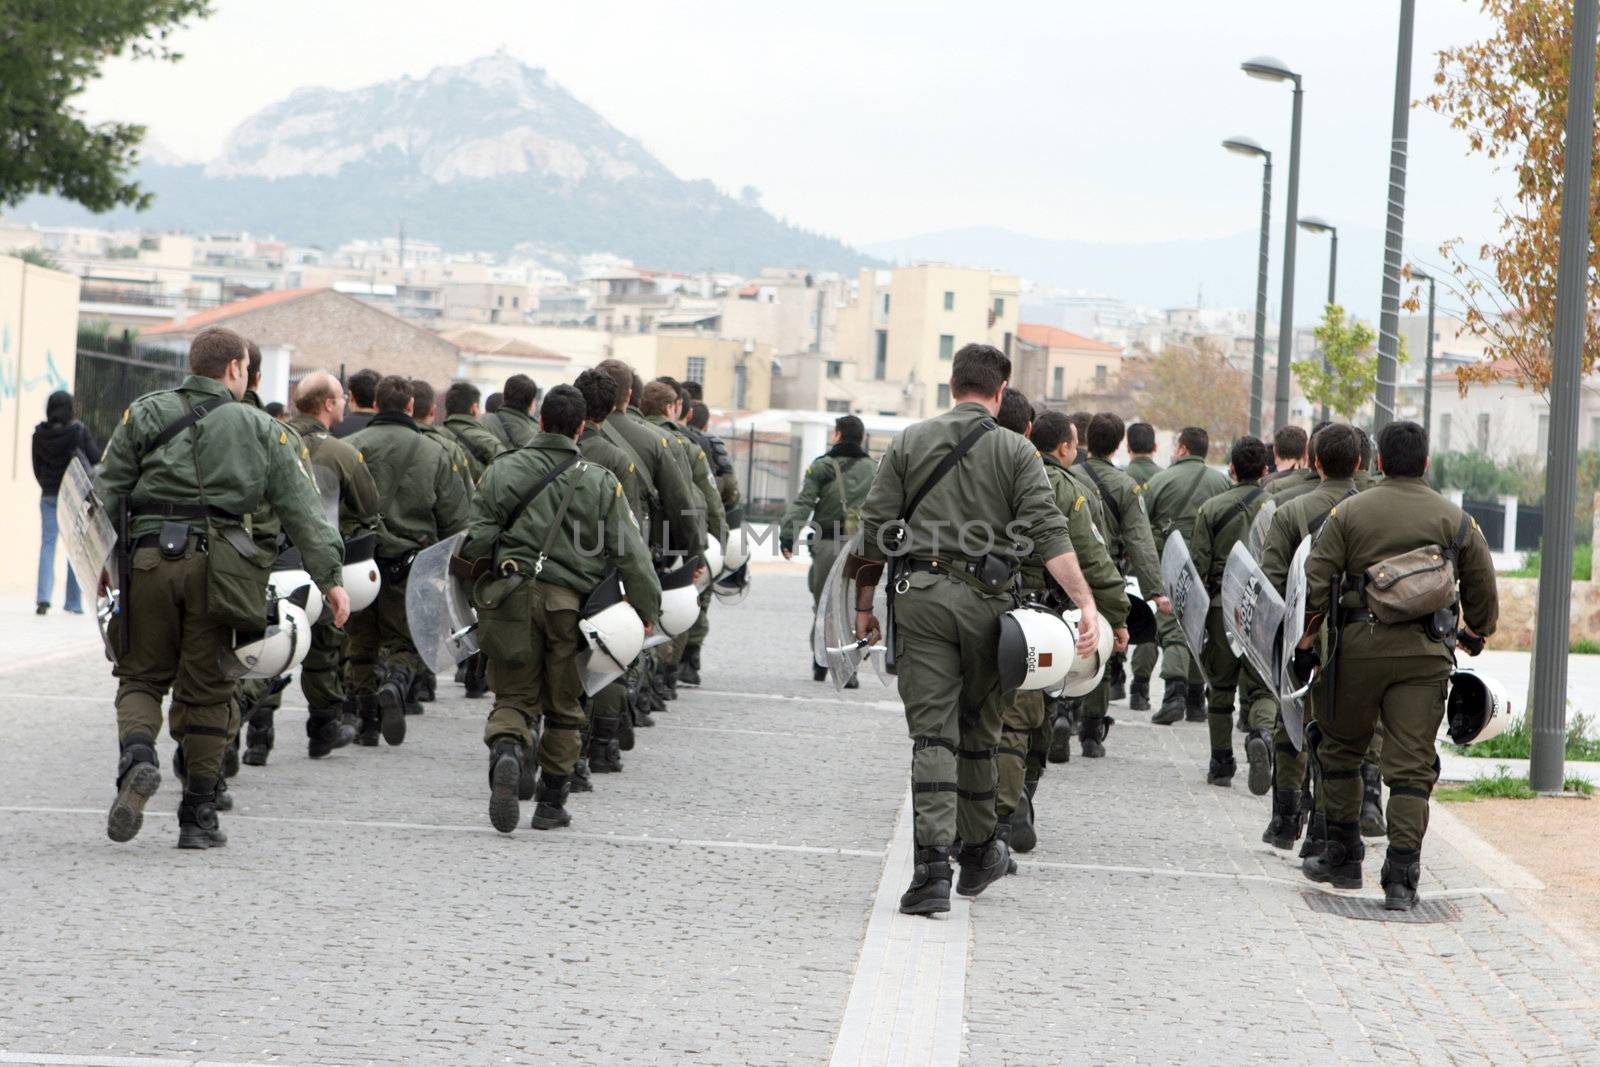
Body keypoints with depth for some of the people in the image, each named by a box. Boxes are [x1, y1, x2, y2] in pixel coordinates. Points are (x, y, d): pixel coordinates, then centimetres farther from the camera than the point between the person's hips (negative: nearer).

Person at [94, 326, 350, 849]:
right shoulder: (261, 431, 8)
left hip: (150, 556, 0)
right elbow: (301, 508, 6)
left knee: (141, 676, 11)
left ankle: (137, 756, -19)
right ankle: (198, 815, 10)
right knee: (205, 689, 8)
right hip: (215, 564, 0)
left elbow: (108, 492, 4)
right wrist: (329, 577, 7)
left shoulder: (146, 414, 8)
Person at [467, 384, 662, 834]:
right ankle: (551, 804, 18)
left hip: (514, 595, 0)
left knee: (514, 697, 8)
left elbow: (477, 540, -2)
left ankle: (506, 752, -25)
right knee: (562, 707, 13)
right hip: (570, 603, 0)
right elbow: (630, 553, -1)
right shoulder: (601, 483, 0)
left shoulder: (503, 471, 2)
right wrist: (647, 608, 7)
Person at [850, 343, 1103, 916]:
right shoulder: (1015, 450, 3)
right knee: (979, 731, 15)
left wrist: (863, 605, 13)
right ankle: (978, 853, 29)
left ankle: (932, 866, -15)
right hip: (984, 600, 0)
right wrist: (1086, 602, -13)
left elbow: (874, 529, 5)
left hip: (920, 595, 0)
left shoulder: (910, 442, 8)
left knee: (932, 733, -3)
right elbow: (1048, 531, -9)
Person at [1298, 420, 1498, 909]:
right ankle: (1401, 878, -6)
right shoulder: (1455, 521, 7)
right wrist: (1475, 635, 28)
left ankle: (1343, 857, 22)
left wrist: (1304, 641, 4)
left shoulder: (1349, 512, 3)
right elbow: (1483, 590, 11)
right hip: (1425, 654, 1)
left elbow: (1316, 582, -3)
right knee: (1411, 767, 0)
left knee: (1340, 750, 17)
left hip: (1359, 647, -1)